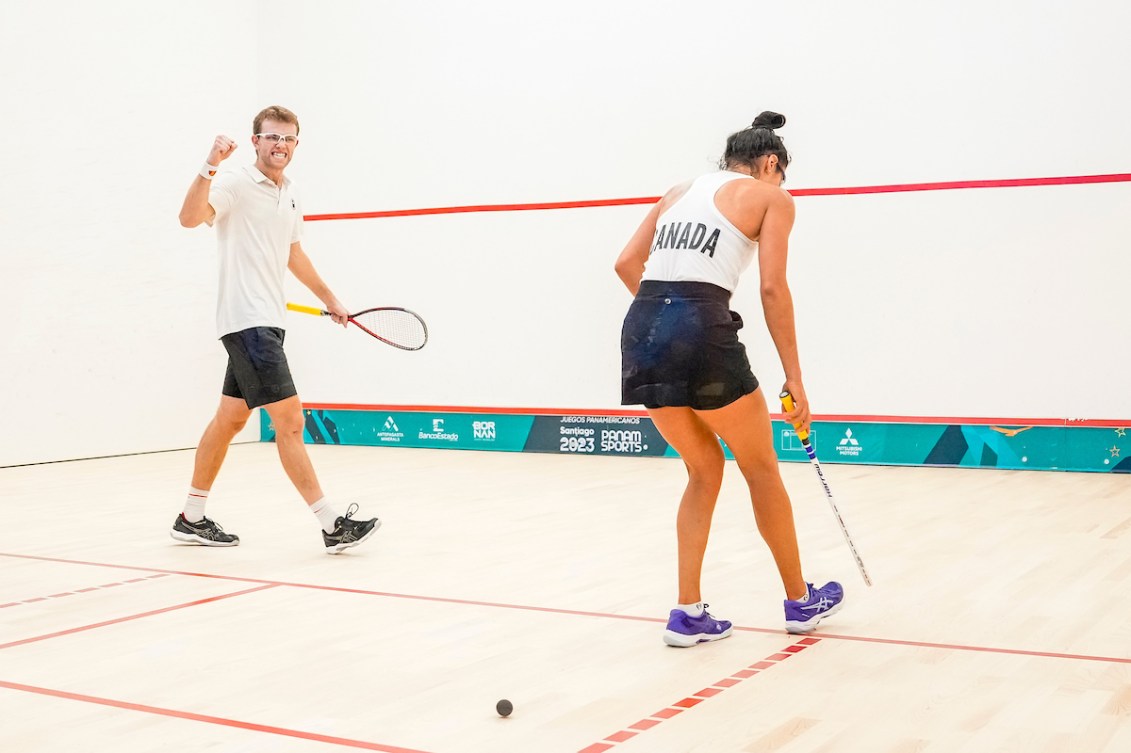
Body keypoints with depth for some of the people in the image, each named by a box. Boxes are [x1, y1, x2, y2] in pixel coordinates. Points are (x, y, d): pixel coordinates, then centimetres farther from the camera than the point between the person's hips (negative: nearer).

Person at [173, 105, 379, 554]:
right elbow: (190, 218, -26)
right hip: (246, 321, -9)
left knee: (230, 419, 14)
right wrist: (209, 168, -38)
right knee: (289, 420, -10)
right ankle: (332, 524, -7)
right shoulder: (236, 184, -9)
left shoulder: (290, 197, 15)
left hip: (268, 322, 9)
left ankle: (191, 518, 24)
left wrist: (329, 299, 35)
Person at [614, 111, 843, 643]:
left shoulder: (679, 192, 25)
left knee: (705, 469, 21)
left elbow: (627, 264, 19)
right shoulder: (772, 197, 9)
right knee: (761, 468, 15)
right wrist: (794, 379, 2)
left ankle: (688, 614, 17)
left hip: (640, 328, 6)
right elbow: (772, 290, 0)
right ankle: (800, 601, 30)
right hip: (702, 331, -6)